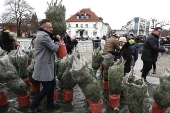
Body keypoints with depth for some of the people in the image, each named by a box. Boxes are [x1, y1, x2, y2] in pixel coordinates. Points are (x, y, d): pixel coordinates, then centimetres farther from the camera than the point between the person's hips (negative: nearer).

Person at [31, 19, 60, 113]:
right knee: (47, 88, -1)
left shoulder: (43, 35, 16)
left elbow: (49, 47, 16)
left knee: (52, 84, 16)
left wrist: (54, 40, 0)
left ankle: (50, 103, 30)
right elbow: (54, 48, -18)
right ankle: (34, 105, 18)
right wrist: (57, 41, 1)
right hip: (43, 66, -11)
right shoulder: (44, 35, -20)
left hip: (46, 65, 11)